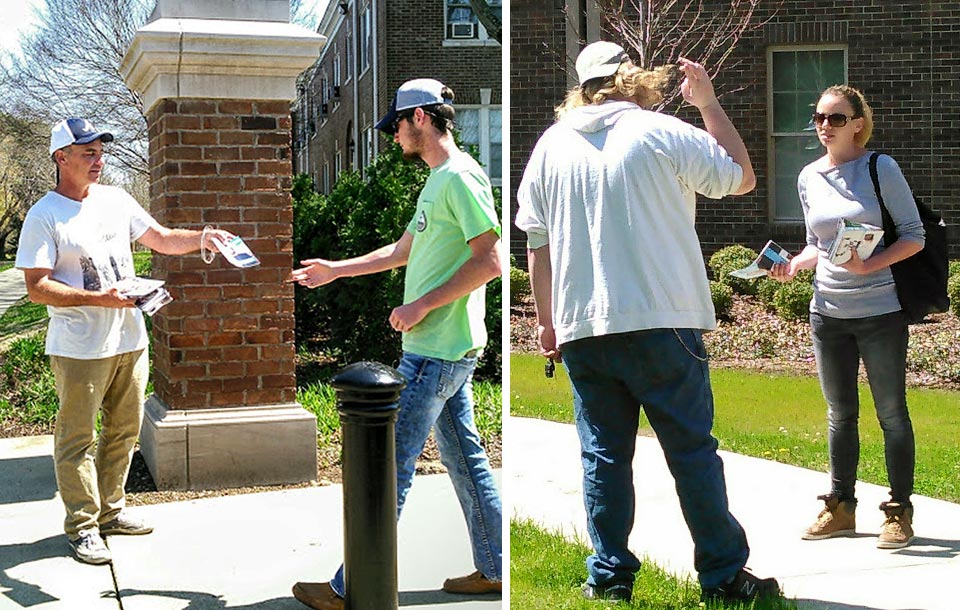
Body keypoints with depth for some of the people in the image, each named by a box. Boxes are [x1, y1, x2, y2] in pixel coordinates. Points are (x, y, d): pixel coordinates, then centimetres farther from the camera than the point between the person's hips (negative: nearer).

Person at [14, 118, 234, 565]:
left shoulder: (116, 200, 9)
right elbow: (37, 288, -14)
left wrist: (203, 237, -3)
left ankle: (109, 512, 27)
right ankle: (82, 525, 10)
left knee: (124, 430, 14)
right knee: (77, 438, 1)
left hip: (130, 341, 6)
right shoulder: (43, 217, -9)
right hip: (79, 349, -6)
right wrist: (99, 299, -23)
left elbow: (162, 239, 15)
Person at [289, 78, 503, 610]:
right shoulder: (439, 180, 17)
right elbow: (403, 250, 28)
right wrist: (336, 270, 31)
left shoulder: (460, 177, -15)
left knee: (391, 464, -5)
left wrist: (422, 307, -19)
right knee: (463, 456, 14)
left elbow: (490, 260, -22)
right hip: (447, 348, 10)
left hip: (436, 352, -10)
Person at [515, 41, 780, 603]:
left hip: (580, 328, 4)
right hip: (661, 322, -3)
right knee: (693, 449, 4)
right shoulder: (661, 133, -3)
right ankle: (724, 574, 9)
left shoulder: (551, 145, 9)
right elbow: (742, 178, 8)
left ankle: (609, 577, 12)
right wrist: (710, 103, 14)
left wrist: (547, 320, 18)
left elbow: (537, 241, 11)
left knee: (603, 454, 10)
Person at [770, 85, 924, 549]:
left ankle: (900, 511, 13)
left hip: (880, 312, -5)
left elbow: (914, 236, -6)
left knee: (891, 412, 3)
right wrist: (793, 265, -2)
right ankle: (840, 508, 23)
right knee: (840, 414, 12)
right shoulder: (809, 178, 8)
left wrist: (868, 266, -20)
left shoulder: (880, 168, -6)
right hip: (827, 313, 5)